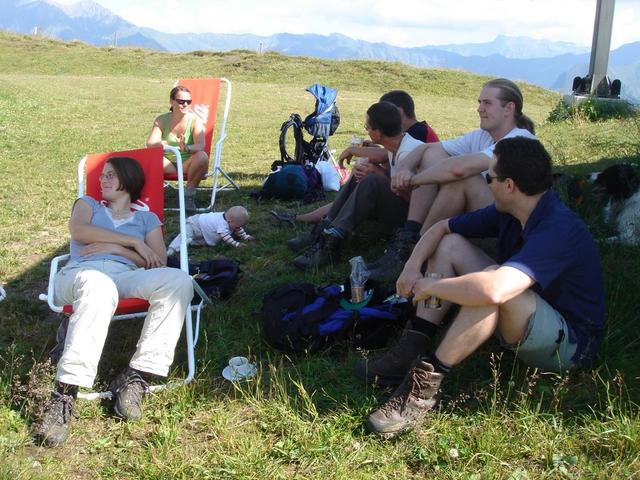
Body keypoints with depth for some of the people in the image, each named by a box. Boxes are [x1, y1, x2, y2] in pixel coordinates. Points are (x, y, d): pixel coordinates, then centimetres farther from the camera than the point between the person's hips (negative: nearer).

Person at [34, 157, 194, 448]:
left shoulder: (147, 219, 30)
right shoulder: (88, 204, 32)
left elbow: (158, 263, 13)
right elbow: (78, 231, 7)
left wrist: (116, 248, -1)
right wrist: (133, 242, 4)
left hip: (126, 276, 2)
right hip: (83, 272, -2)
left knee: (178, 280, -32)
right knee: (100, 287, -43)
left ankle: (136, 377, -32)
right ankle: (64, 394, -47)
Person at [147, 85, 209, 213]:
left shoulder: (195, 120, -9)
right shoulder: (161, 120, -2)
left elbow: (200, 145, -24)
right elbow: (150, 143, -13)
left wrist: (187, 148, -47)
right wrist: (162, 144, -36)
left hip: (188, 164, -1)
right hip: (168, 165, 1)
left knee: (202, 156, -34)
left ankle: (189, 193, -14)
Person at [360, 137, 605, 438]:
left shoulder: (558, 229, -31)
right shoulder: (507, 212, -3)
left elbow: (493, 289, -46)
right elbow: (442, 227, 8)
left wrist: (430, 287, -29)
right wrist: (413, 266, -11)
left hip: (569, 343, -9)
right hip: (521, 321, 9)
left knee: (491, 284, -38)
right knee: (450, 244, 1)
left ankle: (426, 380, -27)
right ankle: (413, 351, -8)